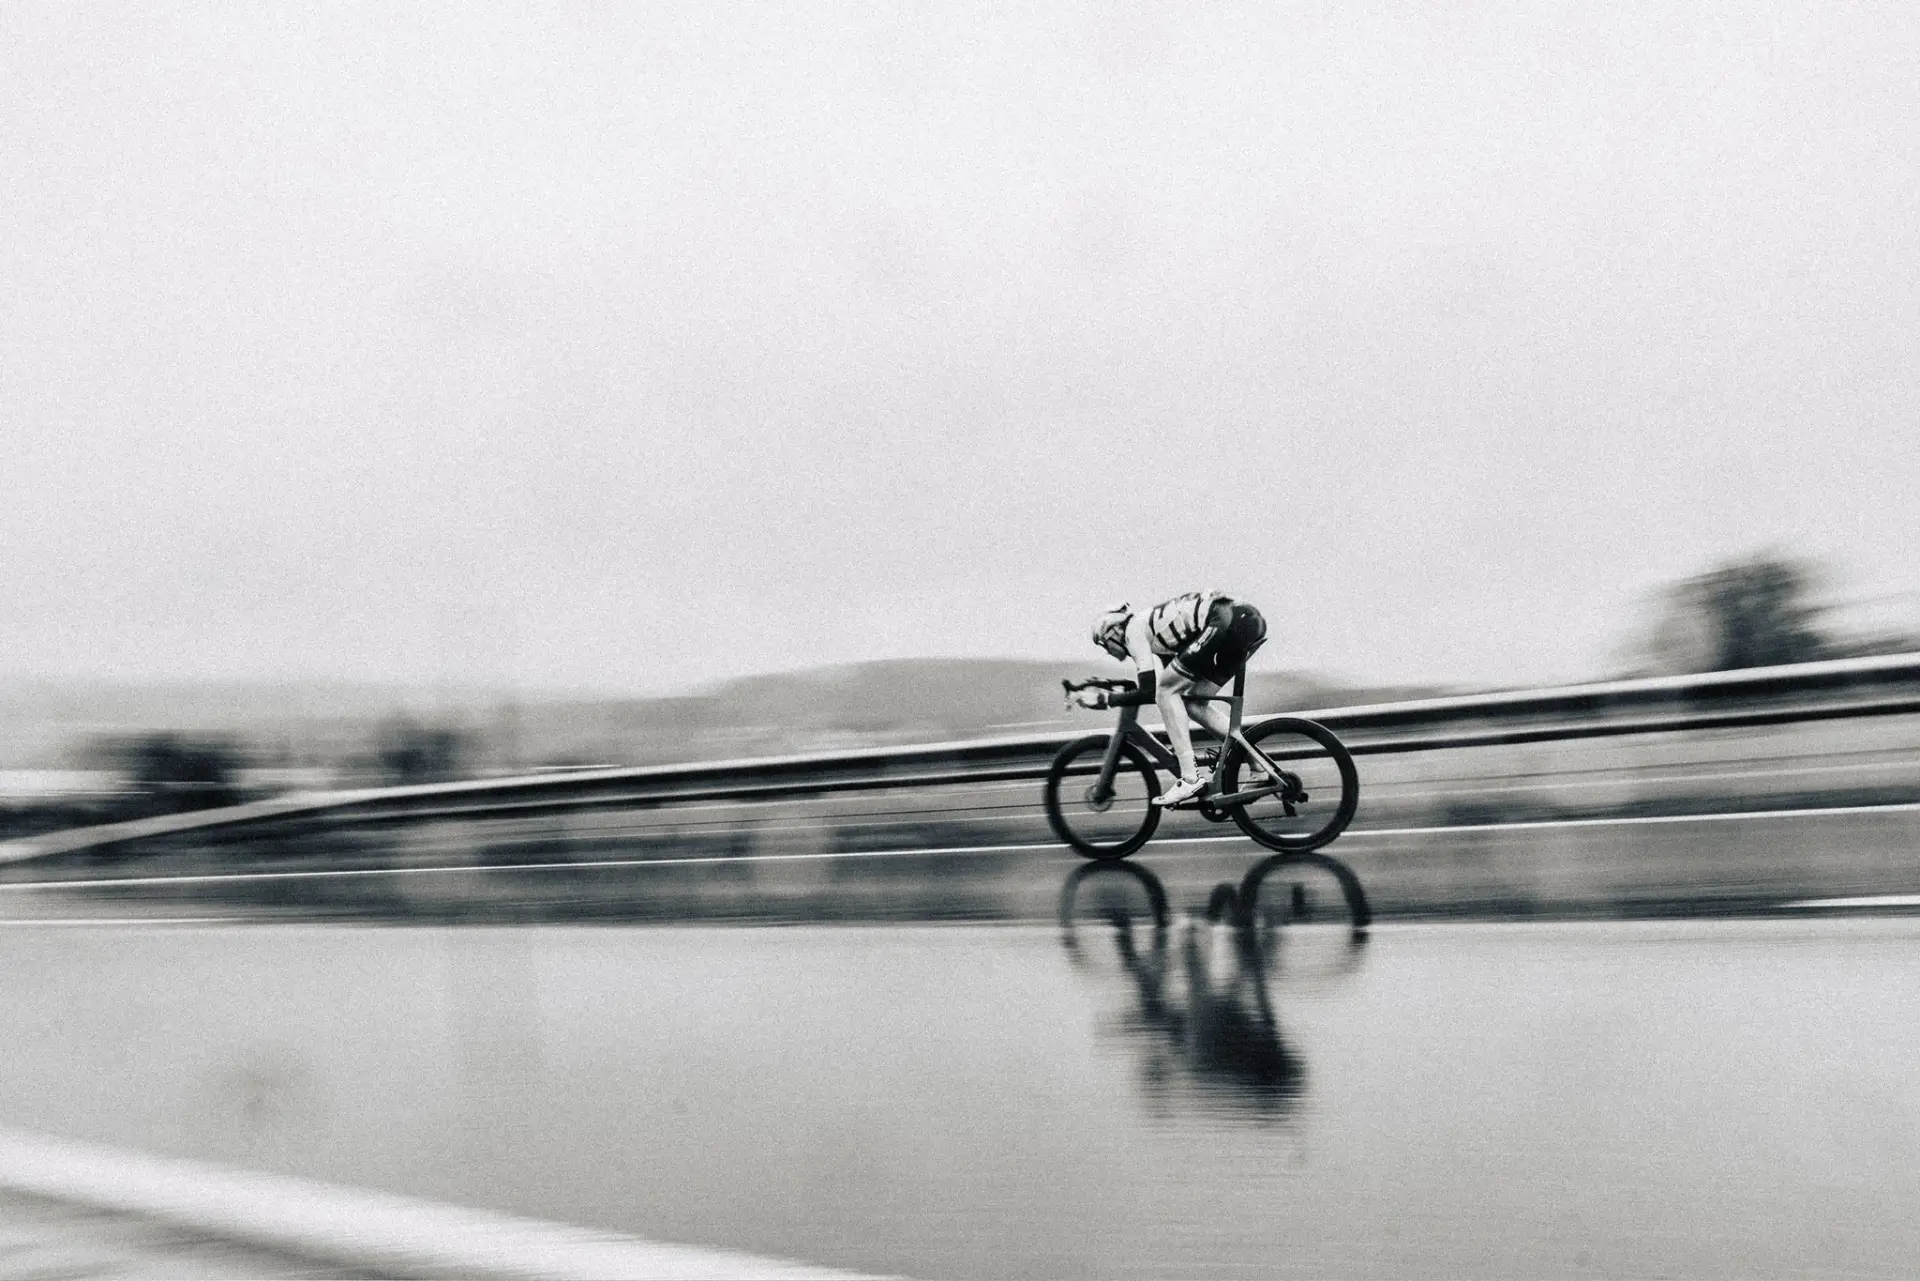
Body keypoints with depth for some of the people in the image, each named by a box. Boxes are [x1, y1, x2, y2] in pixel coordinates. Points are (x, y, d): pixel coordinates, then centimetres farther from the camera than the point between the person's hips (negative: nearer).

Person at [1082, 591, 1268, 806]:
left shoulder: (1134, 629, 5)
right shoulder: (1152, 626, 29)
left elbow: (1149, 691, -4)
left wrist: (1105, 700, 4)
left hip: (1225, 620, -9)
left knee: (1166, 692, 0)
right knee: (1193, 702, 16)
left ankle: (1190, 779, -5)